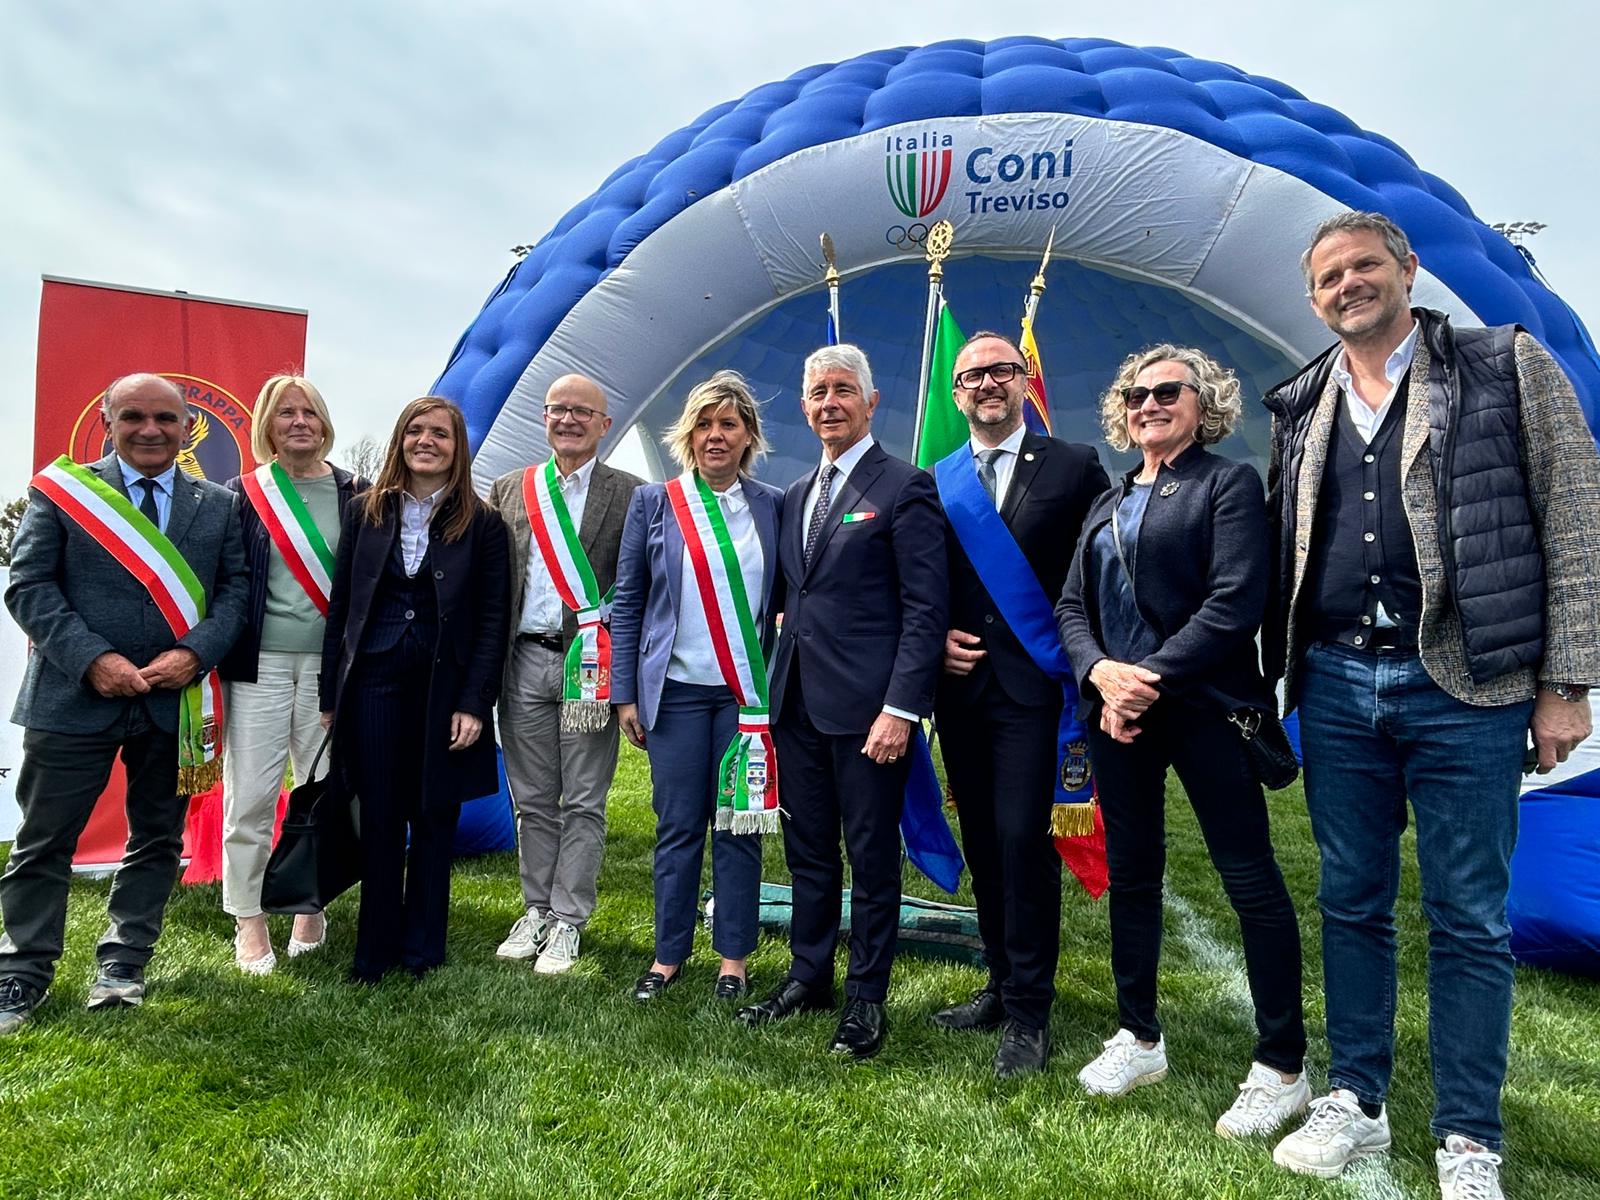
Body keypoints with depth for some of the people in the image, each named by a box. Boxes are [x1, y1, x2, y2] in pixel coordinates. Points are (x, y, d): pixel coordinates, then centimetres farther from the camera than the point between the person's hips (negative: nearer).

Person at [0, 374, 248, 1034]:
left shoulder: (218, 504, 6)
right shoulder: (60, 489, 1)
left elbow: (236, 587, 2)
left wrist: (195, 652, -14)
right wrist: (92, 658, -16)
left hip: (176, 701, 2)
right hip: (74, 697, -2)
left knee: (157, 838, 11)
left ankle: (122, 962, 27)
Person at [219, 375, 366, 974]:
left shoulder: (355, 493, 4)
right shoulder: (242, 494, 3)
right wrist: (212, 653, -3)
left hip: (330, 663, 1)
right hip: (259, 663, -1)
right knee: (250, 796, 1)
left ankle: (311, 906, 25)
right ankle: (248, 919, 16)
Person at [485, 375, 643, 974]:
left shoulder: (629, 494, 2)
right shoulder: (509, 490, 12)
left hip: (590, 663, -3)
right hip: (525, 661, 3)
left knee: (583, 802, 4)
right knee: (533, 799, 12)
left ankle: (567, 921, 15)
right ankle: (536, 909, 26)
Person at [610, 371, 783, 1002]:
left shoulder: (772, 505, 4)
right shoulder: (653, 502, 3)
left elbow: (784, 599, 7)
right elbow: (627, 602, 4)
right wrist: (625, 692, 1)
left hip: (748, 690, 1)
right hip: (676, 689, 0)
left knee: (739, 824, 6)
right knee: (678, 825, 6)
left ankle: (733, 956, 21)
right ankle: (669, 954, 22)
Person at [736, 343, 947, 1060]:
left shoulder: (904, 488, -6)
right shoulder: (796, 495, 16)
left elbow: (927, 608, -11)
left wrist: (902, 707, -18)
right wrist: (778, 682, 11)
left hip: (867, 706, -7)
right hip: (798, 703, 7)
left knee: (872, 859, 6)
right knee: (808, 852, 17)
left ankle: (867, 997, 21)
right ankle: (809, 977, 32)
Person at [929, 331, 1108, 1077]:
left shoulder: (1074, 467, 1)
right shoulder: (935, 482, 11)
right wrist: (936, 639, -2)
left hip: (1030, 680, -4)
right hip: (959, 684, 4)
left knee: (1022, 840, -8)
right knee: (982, 843, 12)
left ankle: (1028, 1014, 6)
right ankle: (1002, 984, 27)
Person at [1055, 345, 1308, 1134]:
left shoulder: (1228, 483, -1)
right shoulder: (1107, 504, 17)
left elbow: (1235, 602, -13)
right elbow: (1071, 605, 10)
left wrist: (1151, 678, -16)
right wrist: (1100, 672, -10)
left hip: (1203, 706, -6)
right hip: (1116, 707, 6)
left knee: (1250, 878, -1)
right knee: (1130, 872, 12)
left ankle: (1282, 1067, 13)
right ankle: (1139, 1039, 27)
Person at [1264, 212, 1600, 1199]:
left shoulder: (1509, 368, 1)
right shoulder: (1302, 409, 12)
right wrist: (1268, 677, 9)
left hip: (1464, 686, -3)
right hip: (1336, 686, 4)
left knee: (1469, 921, 5)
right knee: (1352, 904, 12)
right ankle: (1356, 1102, 27)